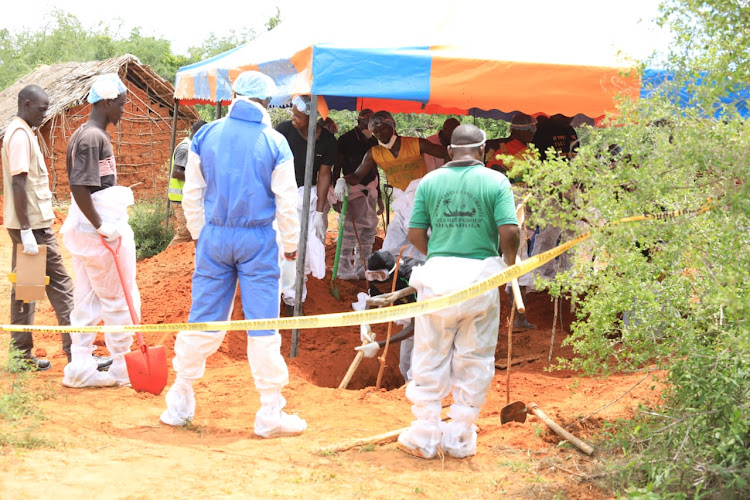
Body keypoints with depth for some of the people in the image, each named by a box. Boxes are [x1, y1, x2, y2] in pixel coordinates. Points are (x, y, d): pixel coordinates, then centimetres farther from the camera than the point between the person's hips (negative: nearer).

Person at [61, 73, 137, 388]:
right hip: (102, 231, -10)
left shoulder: (81, 134, 14)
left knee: (86, 301, 11)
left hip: (84, 229, 10)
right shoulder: (94, 137, -17)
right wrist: (102, 226, -22)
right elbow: (78, 186, -25)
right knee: (120, 300, 1)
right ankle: (123, 369, 10)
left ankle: (80, 368, 14)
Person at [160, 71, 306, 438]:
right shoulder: (274, 143, -6)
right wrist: (290, 250, 7)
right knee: (262, 326, 2)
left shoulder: (206, 136, 2)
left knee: (202, 320, 10)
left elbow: (192, 194, 7)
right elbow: (286, 203, -3)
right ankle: (270, 414, 6)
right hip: (258, 241, -3)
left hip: (214, 237, 3)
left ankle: (179, 404, 17)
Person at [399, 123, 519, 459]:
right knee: (474, 361, 10)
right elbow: (509, 232, -10)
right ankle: (460, 438, 13)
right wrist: (509, 263, 9)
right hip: (481, 275, -1)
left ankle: (425, 437, 14)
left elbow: (415, 234, 4)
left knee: (430, 358, 10)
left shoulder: (430, 181, 4)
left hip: (438, 276, 1)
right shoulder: (495, 182, -1)